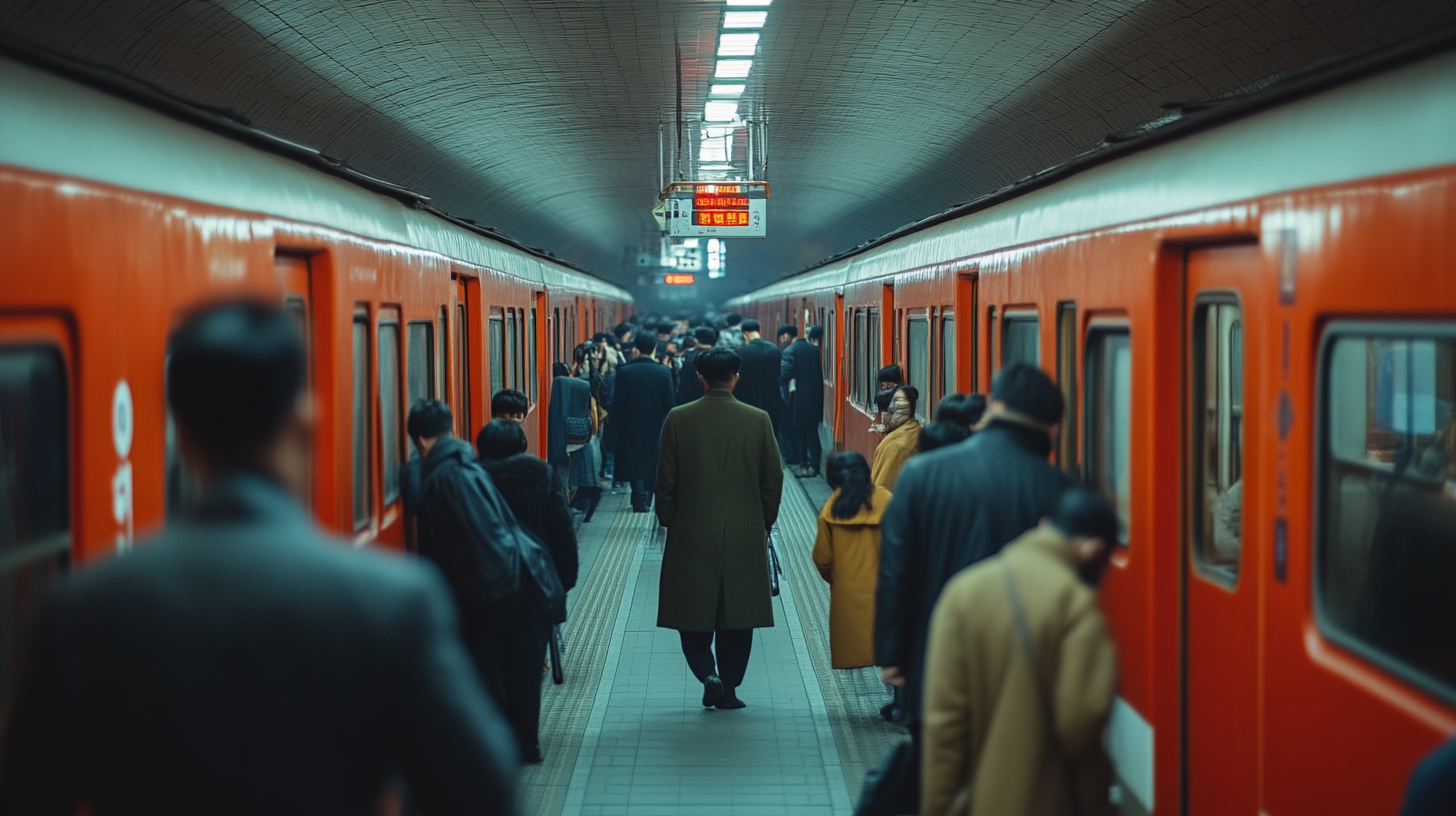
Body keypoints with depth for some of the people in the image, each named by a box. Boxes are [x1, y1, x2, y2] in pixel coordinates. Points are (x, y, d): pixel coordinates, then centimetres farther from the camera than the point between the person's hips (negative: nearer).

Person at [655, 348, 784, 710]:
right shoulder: (758, 420, -4)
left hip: (691, 535, -1)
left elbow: (665, 480, -2)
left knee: (694, 614, 10)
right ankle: (729, 688, 13)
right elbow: (773, 479, 1)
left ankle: (708, 674, -9)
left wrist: (669, 522, 11)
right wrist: (764, 522, 14)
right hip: (745, 537, 1)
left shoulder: (678, 419, -5)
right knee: (737, 616, 10)